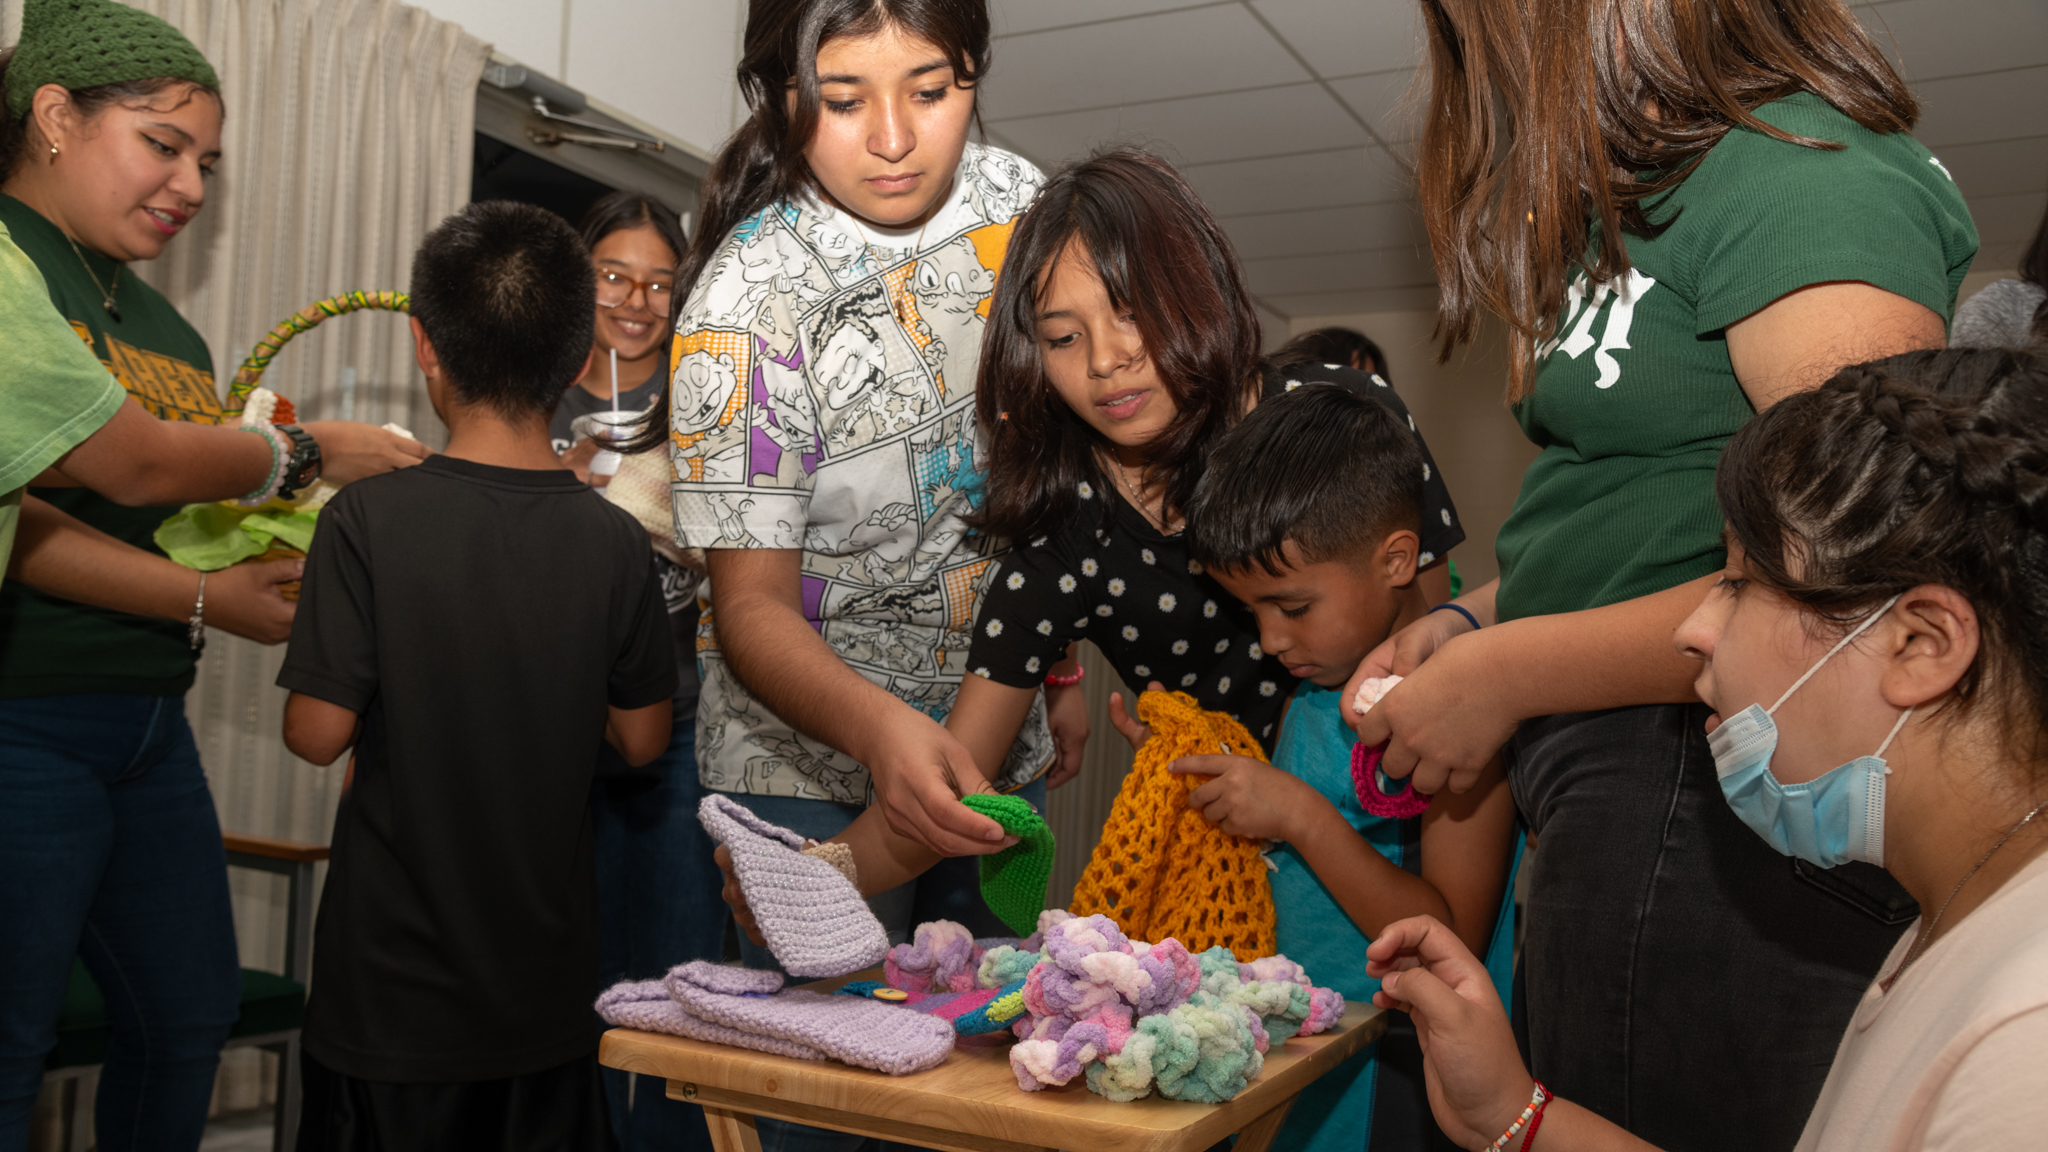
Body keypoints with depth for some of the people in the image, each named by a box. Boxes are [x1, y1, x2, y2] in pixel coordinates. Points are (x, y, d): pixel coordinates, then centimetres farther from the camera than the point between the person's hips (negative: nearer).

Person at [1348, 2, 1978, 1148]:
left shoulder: (1798, 172, -13)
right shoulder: (1654, 192, 17)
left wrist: (1505, 676, -16)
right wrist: (1479, 617, 7)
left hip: (1706, 807, -9)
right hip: (1620, 796, 9)